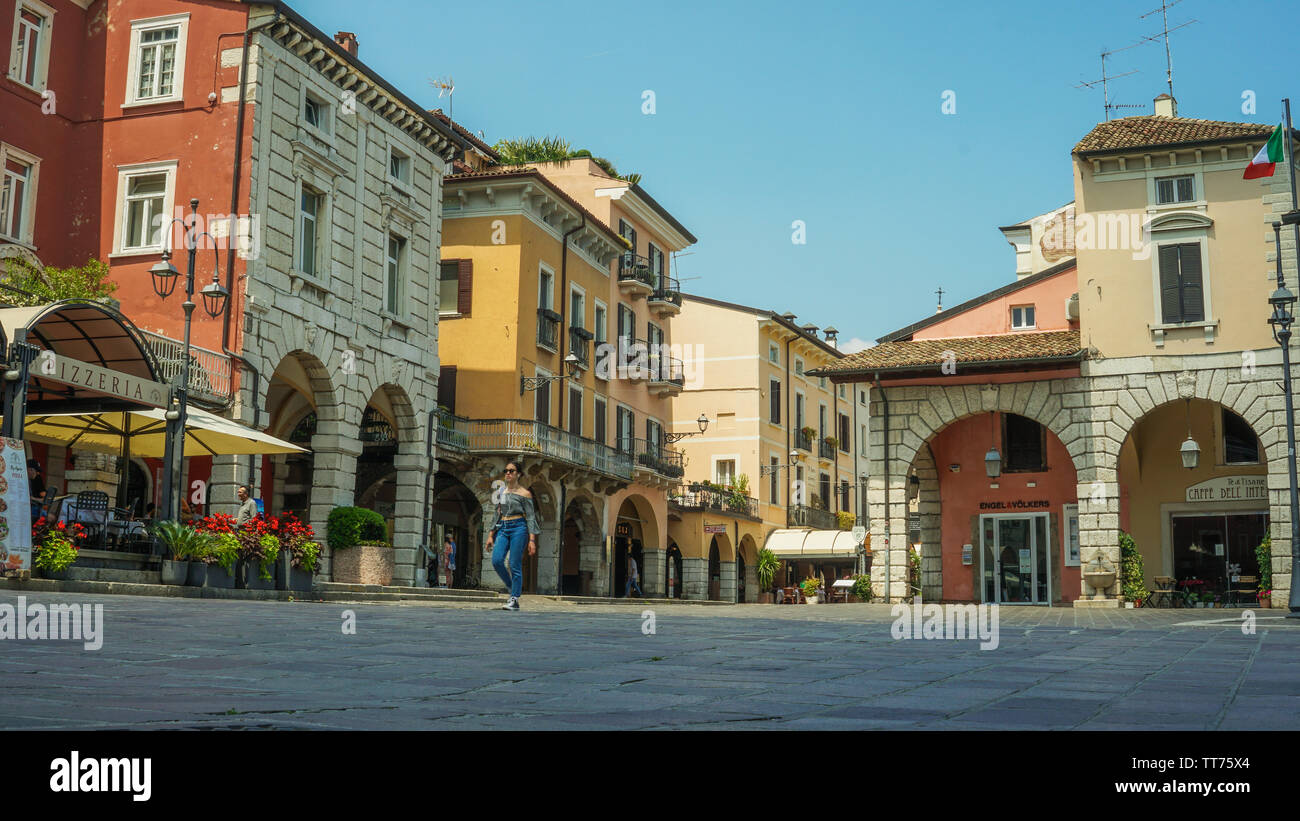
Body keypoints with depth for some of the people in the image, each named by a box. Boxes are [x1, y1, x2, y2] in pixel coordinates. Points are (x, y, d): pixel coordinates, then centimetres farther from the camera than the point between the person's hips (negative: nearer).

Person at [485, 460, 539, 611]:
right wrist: (490, 535, 14)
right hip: (503, 529, 5)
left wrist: (532, 539, -11)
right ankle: (513, 587, 9)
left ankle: (514, 600, -2)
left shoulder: (524, 494, -1)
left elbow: (531, 517, -4)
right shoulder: (501, 492, 15)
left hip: (518, 528, -5)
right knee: (496, 560, -13)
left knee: (515, 565, -8)